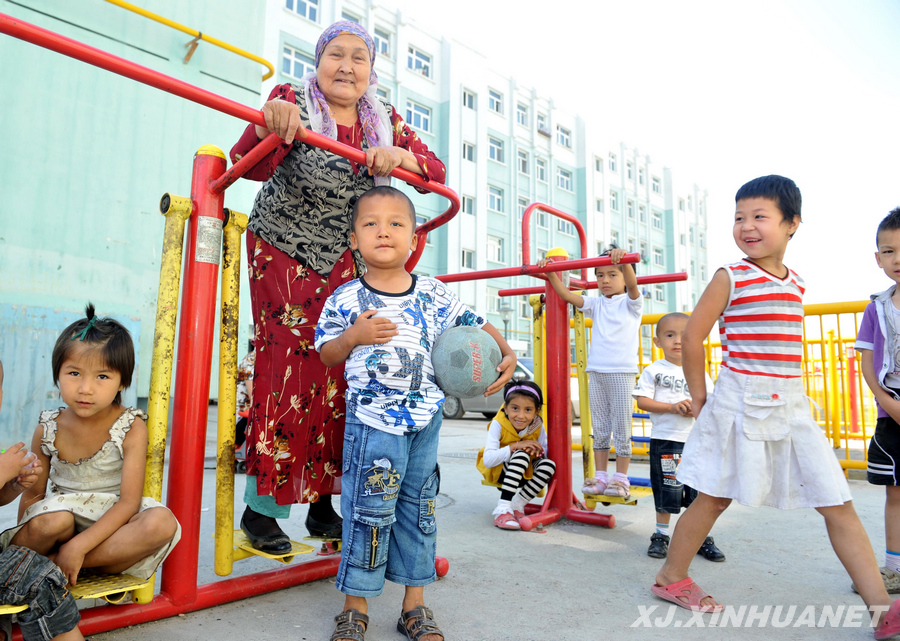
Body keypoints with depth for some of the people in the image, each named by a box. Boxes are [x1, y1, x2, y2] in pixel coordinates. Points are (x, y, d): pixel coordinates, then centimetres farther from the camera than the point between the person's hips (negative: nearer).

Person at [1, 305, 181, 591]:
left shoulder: (132, 428, -13)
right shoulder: (48, 430, -4)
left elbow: (129, 501, -17)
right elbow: (33, 495, 6)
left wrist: (78, 546, -25)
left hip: (111, 524, 0)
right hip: (64, 520, 1)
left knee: (162, 522, -32)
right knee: (50, 520, -35)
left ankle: (52, 563, -20)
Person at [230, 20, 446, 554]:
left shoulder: (385, 121, 4)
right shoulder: (293, 100, -9)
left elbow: (436, 172, -1)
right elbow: (249, 166, -23)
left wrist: (399, 157, -23)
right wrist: (269, 127, -46)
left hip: (344, 260, 4)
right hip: (282, 253, -4)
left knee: (337, 375, 0)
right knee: (285, 372, -11)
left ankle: (323, 503, 13)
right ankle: (261, 507, 3)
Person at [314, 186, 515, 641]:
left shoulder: (433, 294, 4)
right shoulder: (345, 298, -1)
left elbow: (476, 325, 12)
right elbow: (327, 355, 4)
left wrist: (506, 353, -1)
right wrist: (354, 337, -14)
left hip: (425, 419, 3)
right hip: (371, 420, -3)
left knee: (419, 509, 12)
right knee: (369, 511, 0)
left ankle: (414, 604, 28)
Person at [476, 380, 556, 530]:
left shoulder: (538, 426, -14)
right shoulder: (498, 424, -24)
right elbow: (488, 460, -31)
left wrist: (537, 451, -28)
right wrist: (515, 446, -36)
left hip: (524, 473, 4)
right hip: (497, 471, -4)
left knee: (549, 465, -24)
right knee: (521, 455, -34)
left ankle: (518, 504, -14)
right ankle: (503, 508, -34)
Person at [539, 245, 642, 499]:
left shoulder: (631, 303, 2)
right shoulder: (596, 304, 13)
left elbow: (632, 284, -19)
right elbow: (567, 295, 4)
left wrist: (623, 260, -38)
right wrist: (550, 274, -10)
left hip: (622, 372, -4)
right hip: (595, 371, 4)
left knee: (622, 427, 0)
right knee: (599, 428, 9)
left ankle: (621, 478, 10)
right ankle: (600, 476, 16)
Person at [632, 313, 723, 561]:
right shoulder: (653, 370, -1)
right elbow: (642, 401, -8)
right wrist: (672, 407, -18)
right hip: (665, 440, -2)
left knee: (700, 493, 8)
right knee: (666, 492, 6)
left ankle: (702, 539, 24)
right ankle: (660, 536, 22)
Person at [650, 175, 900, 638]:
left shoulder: (795, 284, 10)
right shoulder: (729, 278, -8)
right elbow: (692, 338, -6)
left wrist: (786, 391, 13)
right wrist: (699, 396, -1)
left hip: (791, 406, 6)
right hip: (739, 403, -5)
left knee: (838, 505, 4)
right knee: (714, 497, 4)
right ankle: (670, 578, 21)